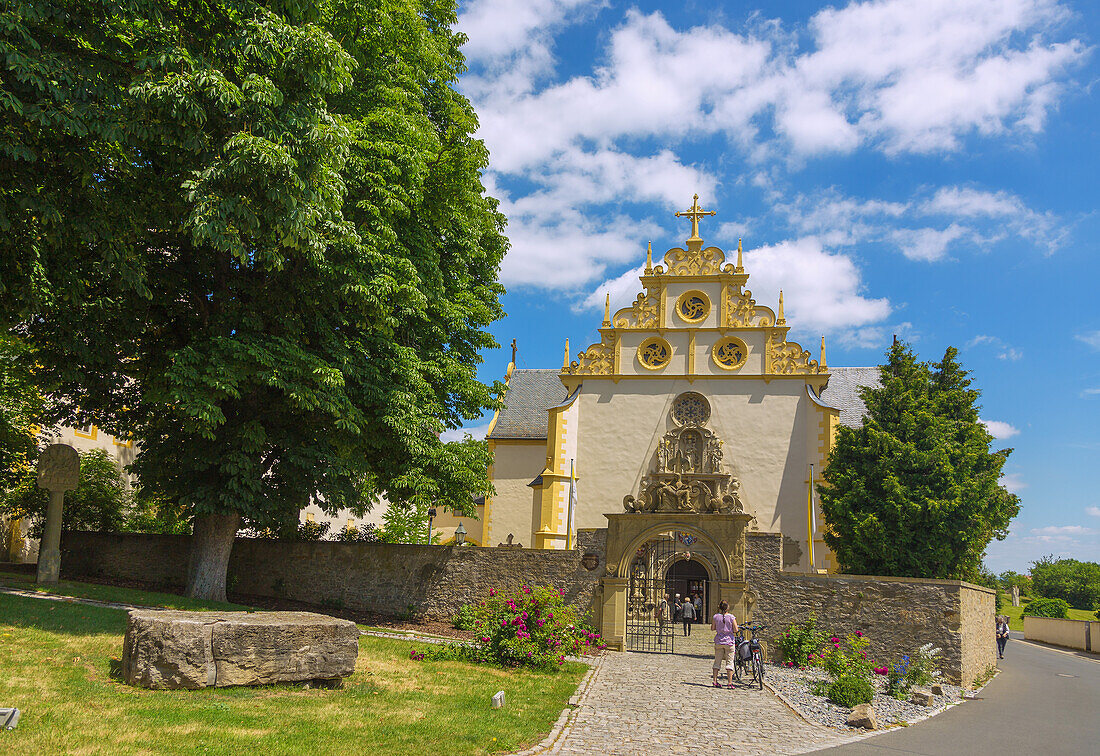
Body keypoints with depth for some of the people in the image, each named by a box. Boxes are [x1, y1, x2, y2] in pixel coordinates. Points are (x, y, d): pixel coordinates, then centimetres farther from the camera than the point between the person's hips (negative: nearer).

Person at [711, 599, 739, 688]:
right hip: (729, 641, -2)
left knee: (717, 661, 10)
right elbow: (736, 630, -10)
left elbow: (712, 628, 3)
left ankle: (715, 681, 9)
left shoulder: (716, 617, -3)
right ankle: (729, 682, -2)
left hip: (718, 642, 2)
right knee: (729, 662, 3)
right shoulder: (731, 617, -9)